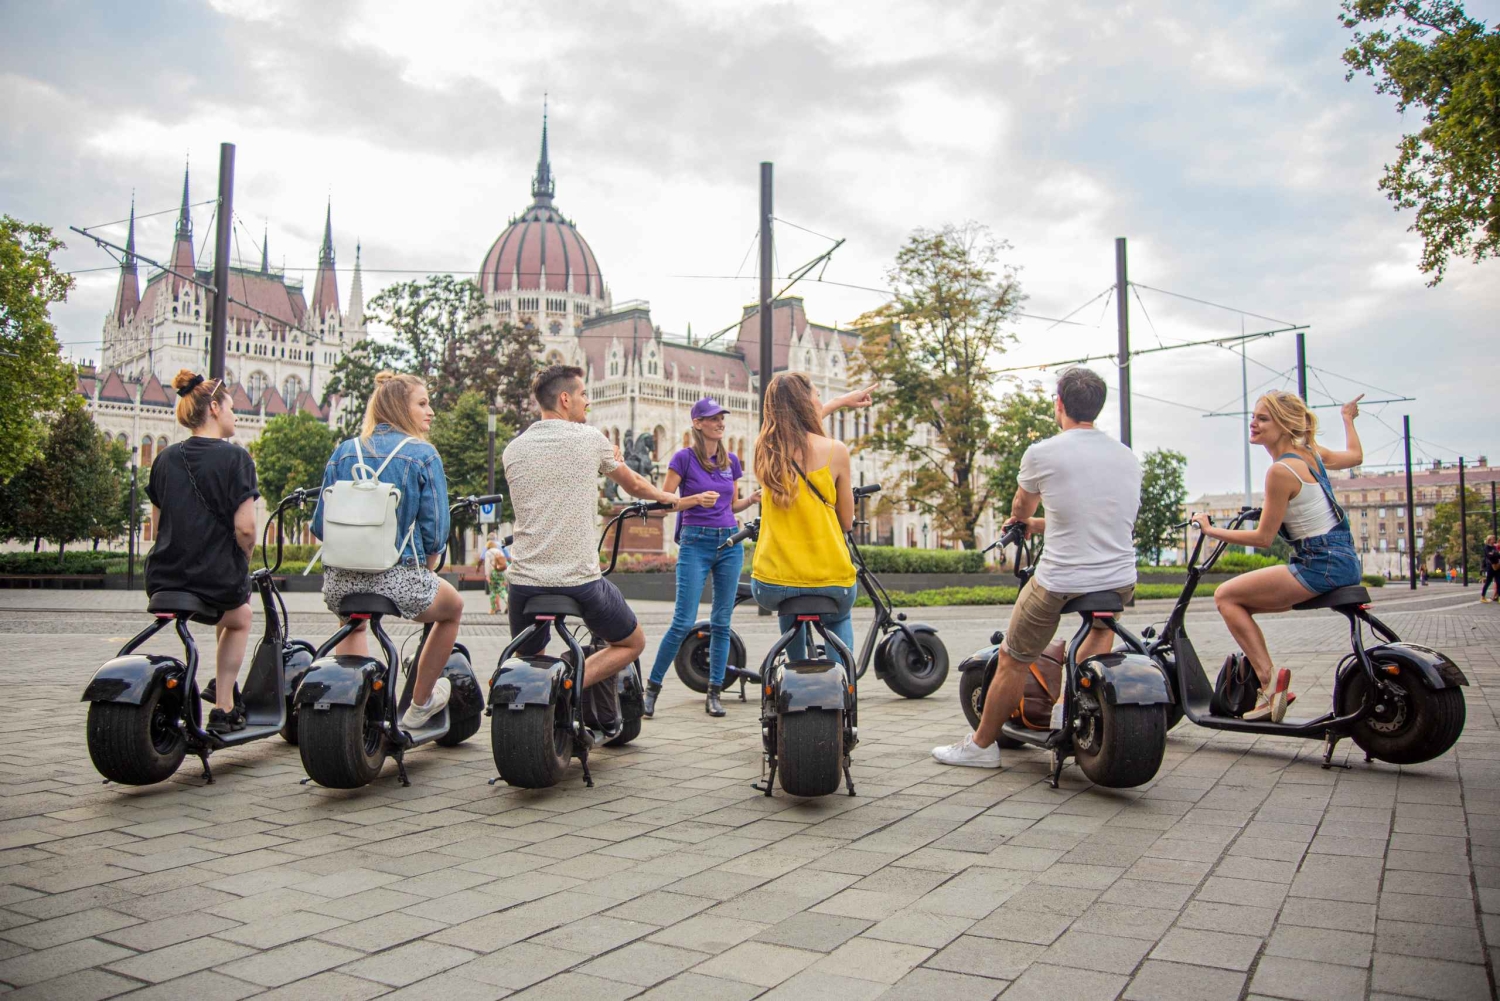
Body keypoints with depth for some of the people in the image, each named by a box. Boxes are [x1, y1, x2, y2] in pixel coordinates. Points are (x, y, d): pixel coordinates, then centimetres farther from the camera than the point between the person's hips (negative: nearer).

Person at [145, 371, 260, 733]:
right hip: (218, 578, -5)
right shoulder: (235, 457, -11)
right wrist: (243, 561, 3)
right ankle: (223, 709, 25)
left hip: (163, 579, 5)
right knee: (239, 620, 29)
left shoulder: (165, 458, 7)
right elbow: (244, 527, -16)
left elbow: (158, 522, 12)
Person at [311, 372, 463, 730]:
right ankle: (419, 705, 35)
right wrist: (425, 570, 11)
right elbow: (435, 530, -8)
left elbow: (320, 524, 7)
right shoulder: (423, 454, -4)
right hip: (399, 580, -4)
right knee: (453, 607, 29)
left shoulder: (343, 451, 8)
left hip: (339, 580, 5)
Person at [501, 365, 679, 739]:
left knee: (527, 661, 28)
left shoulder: (513, 449, 6)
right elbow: (635, 485, 14)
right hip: (580, 579, -4)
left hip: (525, 579, 4)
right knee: (632, 643, 16)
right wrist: (666, 496, 35)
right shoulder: (591, 439, -2)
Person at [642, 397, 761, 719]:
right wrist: (696, 499, -20)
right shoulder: (684, 458, -5)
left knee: (721, 621, 5)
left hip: (730, 541, 5)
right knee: (684, 621, -8)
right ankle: (652, 686, 7)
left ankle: (714, 694, 13)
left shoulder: (731, 460, 11)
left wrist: (752, 499, 0)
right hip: (695, 541, -5)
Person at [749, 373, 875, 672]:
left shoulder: (765, 447, 4)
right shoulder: (834, 450, -8)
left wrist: (842, 401, 40)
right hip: (830, 583, -3)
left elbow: (796, 427, 28)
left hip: (770, 587, 3)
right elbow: (847, 522, 2)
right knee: (840, 619, 32)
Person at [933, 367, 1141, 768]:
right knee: (1103, 623, 37)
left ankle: (981, 745, 25)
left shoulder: (1042, 453, -7)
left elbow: (1020, 509, 13)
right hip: (1120, 583, 4)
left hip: (1058, 584, -4)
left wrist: (1020, 521, 38)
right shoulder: (1127, 457, 7)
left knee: (1012, 660, 12)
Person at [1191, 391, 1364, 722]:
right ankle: (1271, 690, 14)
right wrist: (1348, 418, 46)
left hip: (1322, 566, -10)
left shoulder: (1281, 471, -18)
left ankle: (1269, 679, -6)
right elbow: (1355, 455, 30)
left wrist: (1211, 530, -3)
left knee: (1226, 596, -4)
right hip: (1344, 560, 10)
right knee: (1240, 603, 15)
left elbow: (1262, 538, -14)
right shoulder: (1313, 453, 8)